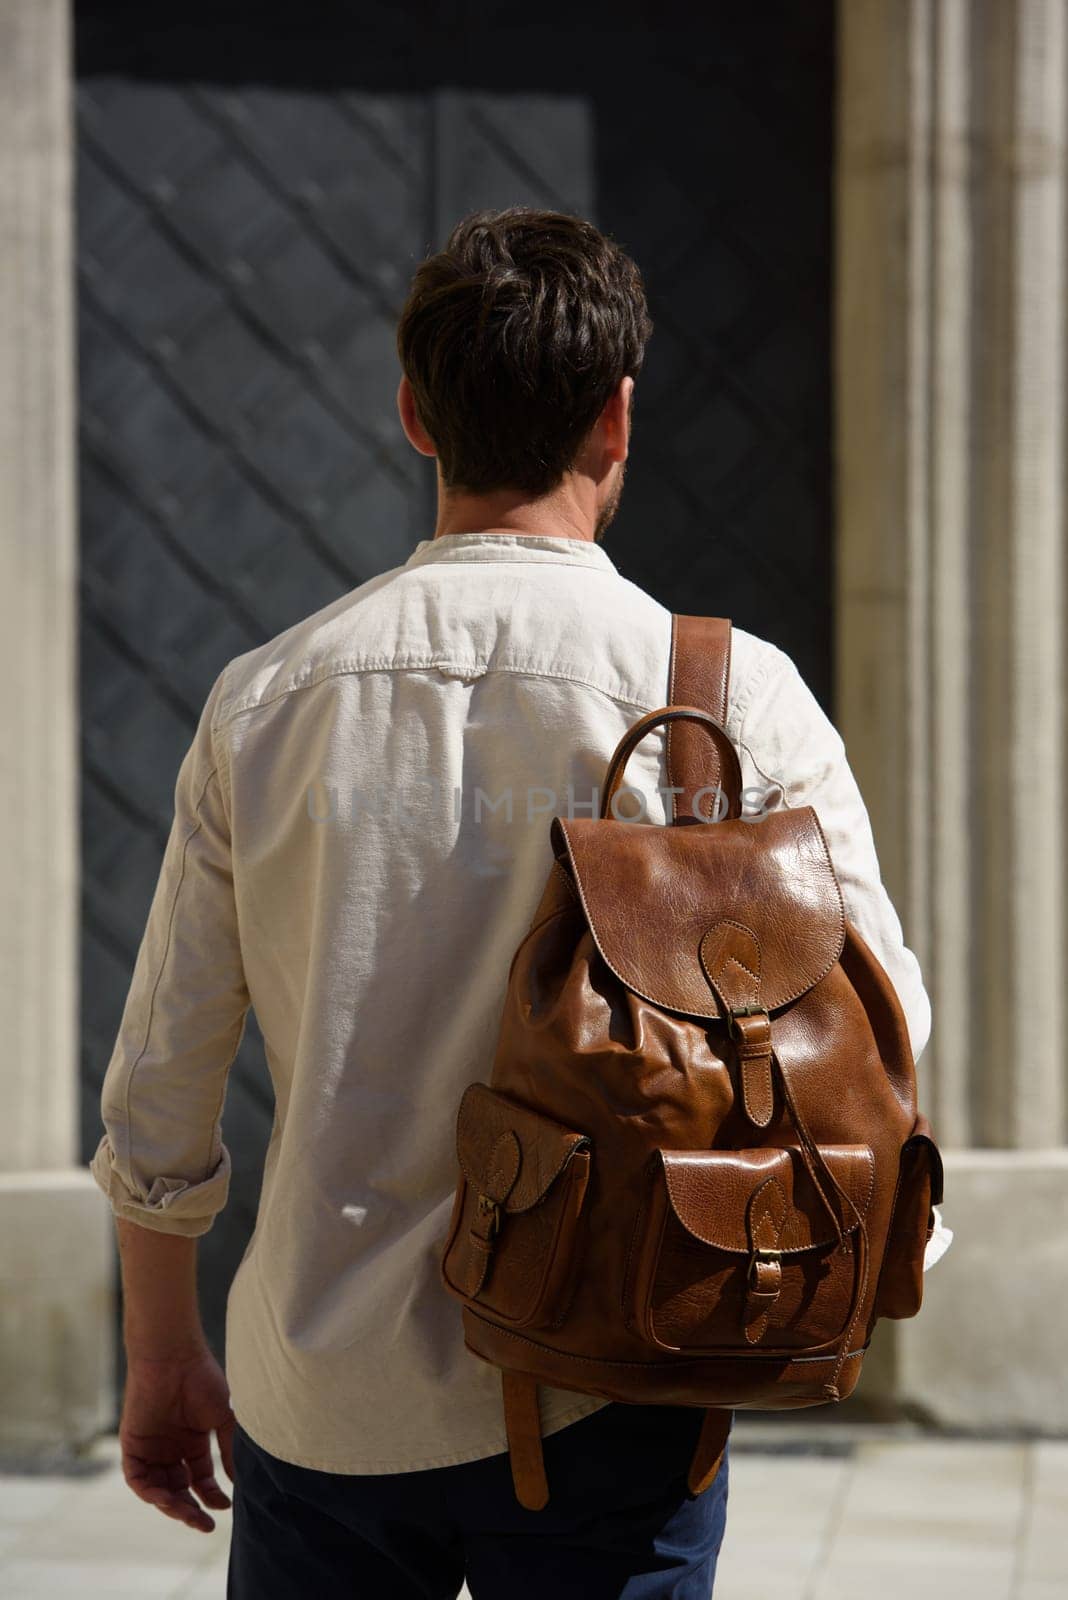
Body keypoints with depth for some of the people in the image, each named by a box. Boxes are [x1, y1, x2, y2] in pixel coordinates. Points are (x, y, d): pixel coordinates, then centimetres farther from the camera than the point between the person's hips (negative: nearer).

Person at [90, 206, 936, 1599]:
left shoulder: (265, 700, -1)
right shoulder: (738, 699, -9)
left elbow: (158, 1095, 3)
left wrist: (163, 1358, 16)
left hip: (320, 1400, 2)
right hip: (602, 1419, -2)